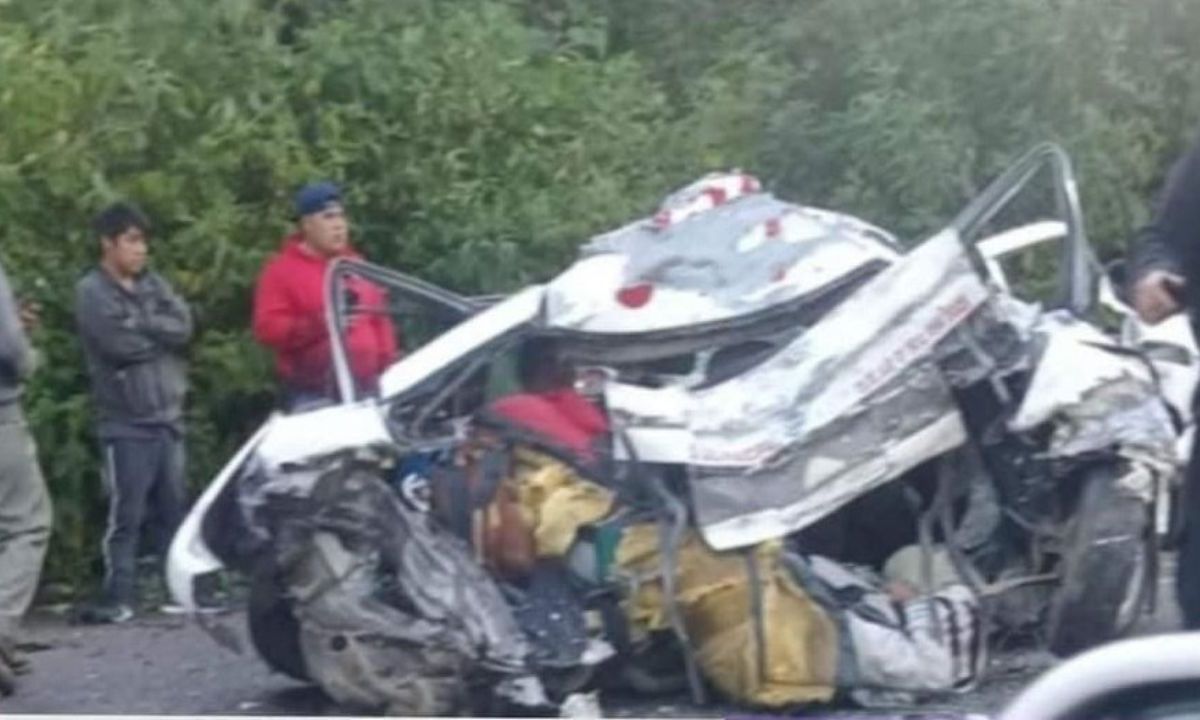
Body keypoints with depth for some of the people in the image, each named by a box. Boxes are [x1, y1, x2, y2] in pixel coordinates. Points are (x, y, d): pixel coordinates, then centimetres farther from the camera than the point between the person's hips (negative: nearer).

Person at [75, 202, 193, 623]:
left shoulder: (153, 284, 15)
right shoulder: (91, 292, -4)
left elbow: (183, 325, 0)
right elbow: (119, 343, -16)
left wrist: (140, 324, -10)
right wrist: (160, 334, -2)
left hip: (168, 416, 6)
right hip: (125, 423, -6)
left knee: (173, 510, 10)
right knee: (126, 514, -7)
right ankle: (119, 597, -4)